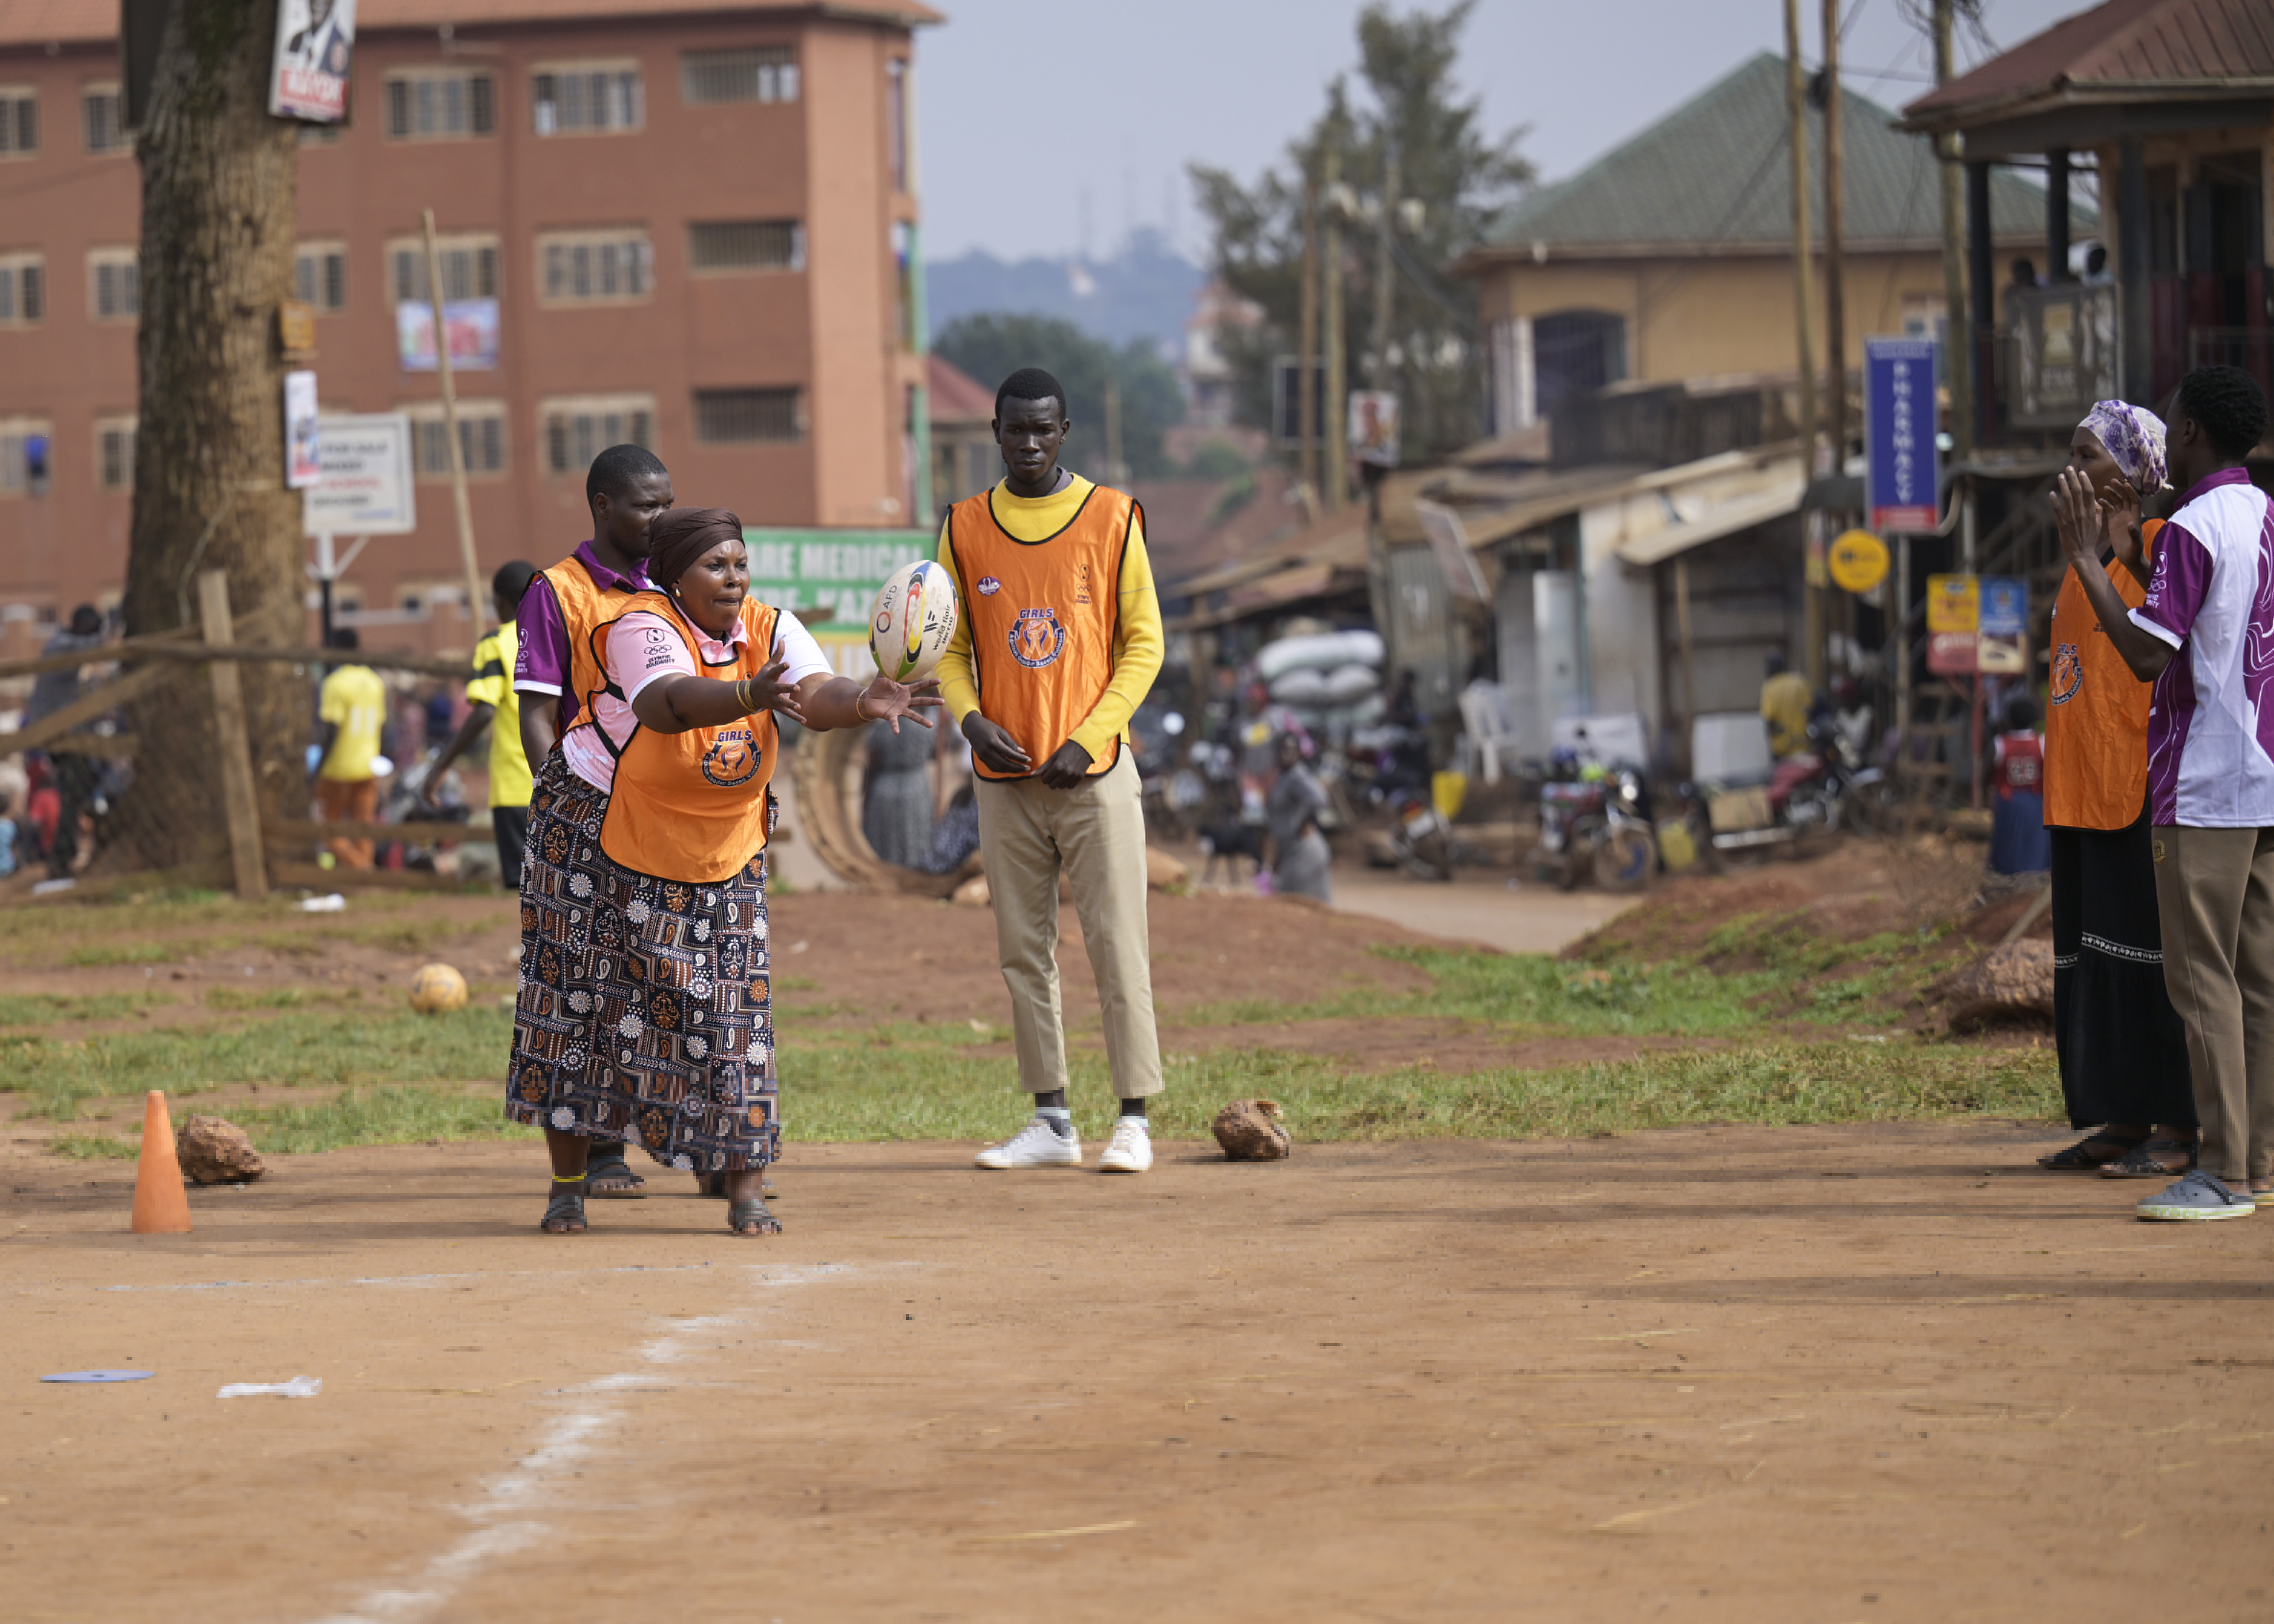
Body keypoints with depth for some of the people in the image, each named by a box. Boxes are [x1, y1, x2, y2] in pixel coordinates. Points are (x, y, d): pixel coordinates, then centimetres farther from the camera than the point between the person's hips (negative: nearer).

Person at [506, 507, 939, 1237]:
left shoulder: (769, 629, -8)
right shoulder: (644, 628, -23)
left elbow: (817, 695, -26)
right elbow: (668, 702, -44)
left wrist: (864, 703, -49)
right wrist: (750, 696, -62)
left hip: (719, 858, 4)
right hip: (601, 841, -4)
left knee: (727, 1011, -3)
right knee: (579, 999, 1)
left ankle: (746, 1191, 1)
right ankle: (568, 1184, 14)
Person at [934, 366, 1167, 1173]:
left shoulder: (1112, 518, 1)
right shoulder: (966, 527, 7)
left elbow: (1144, 642, 1)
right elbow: (950, 646, 13)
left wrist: (1088, 738, -9)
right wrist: (970, 717, -7)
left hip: (1093, 771, -3)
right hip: (1005, 775, 3)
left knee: (1117, 945, -6)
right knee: (1024, 950, 5)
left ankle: (1134, 1118, -3)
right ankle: (1051, 1122, 10)